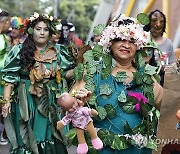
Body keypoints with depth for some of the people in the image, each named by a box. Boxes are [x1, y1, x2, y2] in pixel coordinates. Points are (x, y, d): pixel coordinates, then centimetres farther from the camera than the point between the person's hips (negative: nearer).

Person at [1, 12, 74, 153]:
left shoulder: (58, 51, 4)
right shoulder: (20, 51, -3)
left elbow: (65, 73, 8)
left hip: (51, 102, 2)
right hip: (27, 101, -1)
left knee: (50, 136, 7)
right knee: (28, 137, 6)